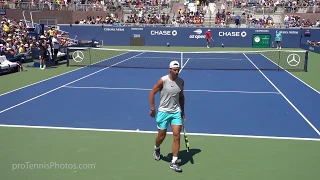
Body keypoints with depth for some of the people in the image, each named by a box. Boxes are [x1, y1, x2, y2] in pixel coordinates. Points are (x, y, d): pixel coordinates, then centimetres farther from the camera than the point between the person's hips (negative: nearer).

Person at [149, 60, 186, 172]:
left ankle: (173, 163, 2)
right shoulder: (163, 80, -13)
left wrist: (182, 111, 14)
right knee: (162, 136, 8)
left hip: (176, 112, 3)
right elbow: (152, 93, -7)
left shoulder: (181, 81, 0)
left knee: (177, 136, -6)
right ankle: (156, 149, 44)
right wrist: (152, 108, -11)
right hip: (163, 112, -3)